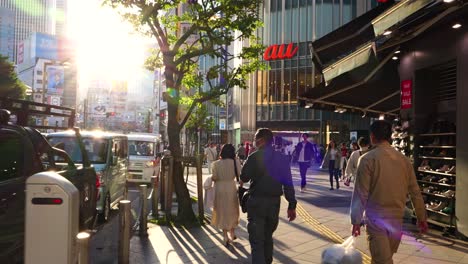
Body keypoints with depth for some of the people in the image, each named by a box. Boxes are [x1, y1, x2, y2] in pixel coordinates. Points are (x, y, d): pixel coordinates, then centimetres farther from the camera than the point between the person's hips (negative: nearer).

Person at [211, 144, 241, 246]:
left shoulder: (216, 163, -10)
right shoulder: (236, 162, -9)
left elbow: (214, 178, -11)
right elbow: (240, 175, -9)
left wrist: (212, 177, 10)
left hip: (220, 189, -1)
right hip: (231, 188, 1)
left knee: (222, 211, 11)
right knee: (232, 210, 19)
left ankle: (225, 236, 12)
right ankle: (232, 232, 31)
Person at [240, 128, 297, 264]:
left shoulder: (254, 157, -11)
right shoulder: (282, 158, 2)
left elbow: (243, 178, -3)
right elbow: (288, 183, -1)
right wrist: (292, 205, 3)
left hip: (257, 201, -5)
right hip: (274, 201, 5)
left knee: (256, 239, -2)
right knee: (268, 235, 24)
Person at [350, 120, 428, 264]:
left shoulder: (368, 159, -12)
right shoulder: (404, 159, 3)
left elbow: (361, 193, -13)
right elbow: (415, 191, 8)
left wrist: (356, 221, -7)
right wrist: (422, 217, 18)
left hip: (376, 218, -5)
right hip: (397, 218, 5)